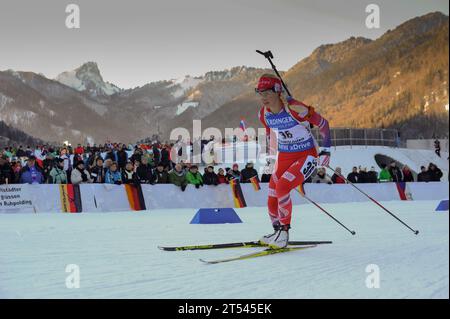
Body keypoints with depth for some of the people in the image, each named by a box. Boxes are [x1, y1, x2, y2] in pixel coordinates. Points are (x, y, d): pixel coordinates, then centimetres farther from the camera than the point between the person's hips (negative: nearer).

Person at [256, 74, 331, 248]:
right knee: (272, 198, -1)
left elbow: (323, 124, -12)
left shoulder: (294, 108, -25)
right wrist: (274, 154, 20)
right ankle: (278, 231, 22)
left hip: (306, 156, -6)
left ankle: (284, 231, -9)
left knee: (281, 188, -24)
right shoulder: (264, 113, -5)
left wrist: (325, 151, -9)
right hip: (284, 157, 6)